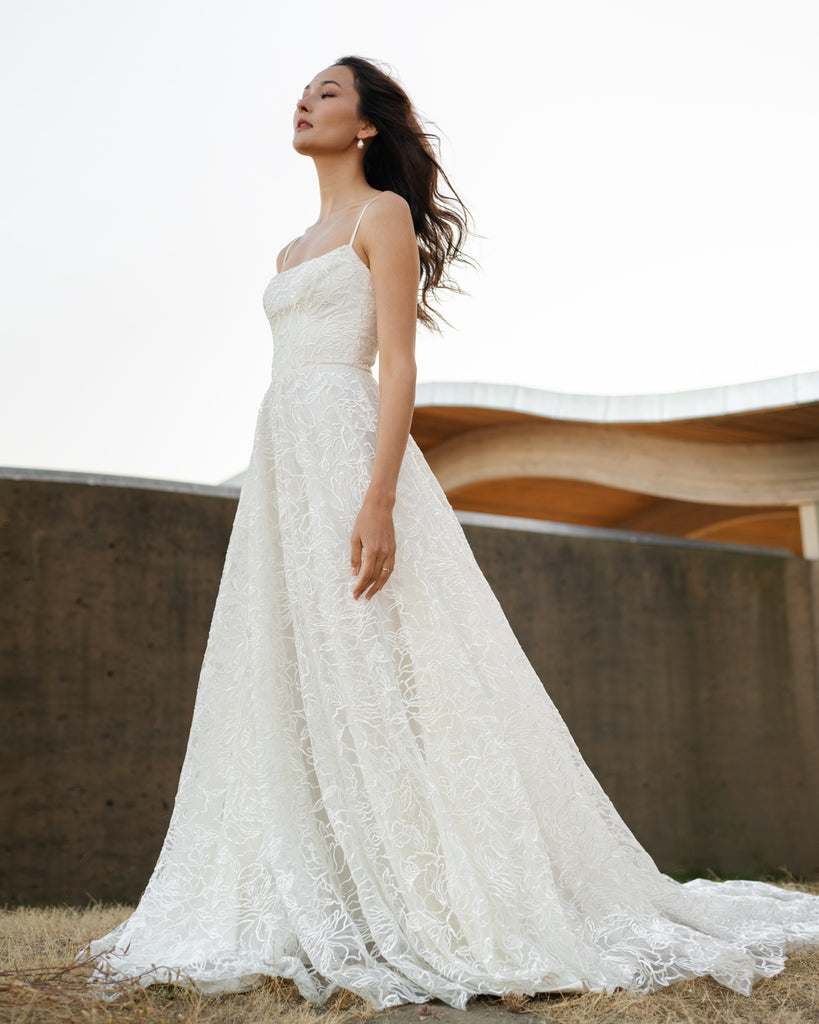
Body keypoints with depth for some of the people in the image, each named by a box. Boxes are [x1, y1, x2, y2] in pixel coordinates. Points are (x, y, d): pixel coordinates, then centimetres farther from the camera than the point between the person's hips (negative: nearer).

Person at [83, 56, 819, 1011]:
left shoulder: (385, 214, 2)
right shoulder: (295, 251, 25)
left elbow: (398, 365, -9)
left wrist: (379, 497, -22)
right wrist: (273, 504, 18)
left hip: (349, 452, -8)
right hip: (282, 468, 8)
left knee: (378, 678, -13)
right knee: (288, 693, 3)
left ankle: (443, 915, -6)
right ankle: (330, 919, 8)